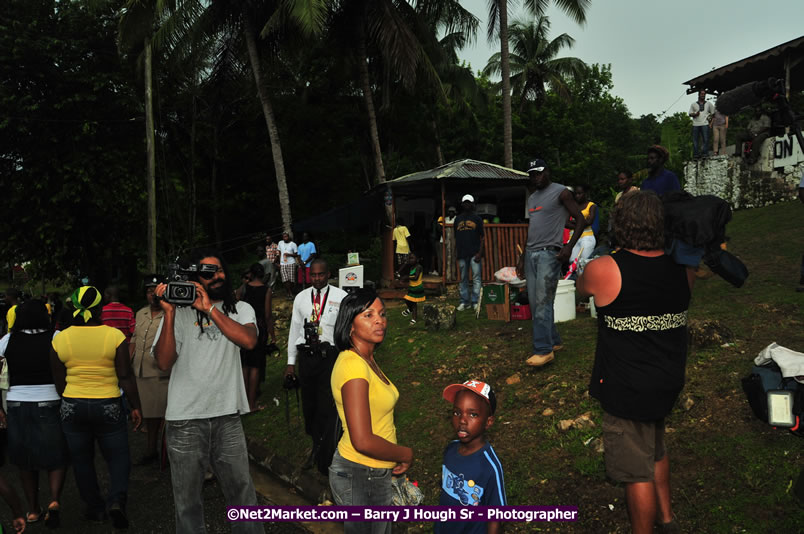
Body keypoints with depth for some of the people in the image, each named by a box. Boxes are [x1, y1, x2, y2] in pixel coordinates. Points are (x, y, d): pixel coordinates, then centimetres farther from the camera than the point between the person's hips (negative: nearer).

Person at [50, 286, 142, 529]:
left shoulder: (60, 339, -4)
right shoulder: (114, 336, -11)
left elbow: (59, 381, 3)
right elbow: (126, 377, -10)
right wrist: (136, 407, -1)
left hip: (72, 408, 2)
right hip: (108, 407, -2)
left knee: (82, 460, 17)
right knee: (118, 457, 10)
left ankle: (95, 508, 24)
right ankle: (116, 500, -11)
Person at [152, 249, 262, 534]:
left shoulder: (240, 309, 8)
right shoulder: (180, 313, 3)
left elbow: (249, 340, -14)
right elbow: (164, 362, -8)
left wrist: (209, 308, -14)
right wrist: (169, 312, -14)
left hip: (227, 416, 1)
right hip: (184, 419, -1)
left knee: (243, 492, 6)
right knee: (187, 498, 11)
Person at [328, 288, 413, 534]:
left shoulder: (367, 359, 6)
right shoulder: (353, 366, -25)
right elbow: (363, 442, -29)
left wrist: (397, 456, 4)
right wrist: (406, 454, -14)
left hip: (377, 474, 9)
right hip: (360, 477, -9)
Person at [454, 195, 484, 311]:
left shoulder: (477, 219, 6)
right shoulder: (458, 219, 14)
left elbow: (481, 237, 2)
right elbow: (456, 238, 16)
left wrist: (480, 252, -8)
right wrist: (456, 252, 8)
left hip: (474, 253, -3)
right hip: (462, 254, 3)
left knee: (476, 278, -6)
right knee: (463, 279, 7)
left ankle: (475, 301, -2)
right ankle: (464, 301, 12)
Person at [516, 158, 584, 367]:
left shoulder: (561, 192, -3)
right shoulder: (532, 198, 19)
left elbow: (580, 220, -6)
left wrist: (569, 247, -16)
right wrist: (522, 257, 20)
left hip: (549, 253, -8)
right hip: (531, 253, 8)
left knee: (542, 302, -12)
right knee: (534, 303, 6)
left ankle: (544, 350, -8)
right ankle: (553, 341, 18)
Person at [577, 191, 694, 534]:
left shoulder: (603, 270, -20)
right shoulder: (683, 270, -6)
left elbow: (581, 287, 3)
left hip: (627, 390, -6)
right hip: (668, 384, 6)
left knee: (638, 474, 5)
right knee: (656, 452, 28)